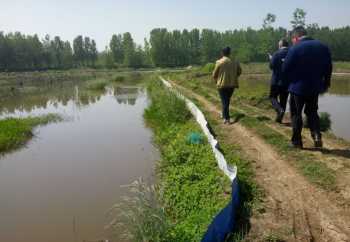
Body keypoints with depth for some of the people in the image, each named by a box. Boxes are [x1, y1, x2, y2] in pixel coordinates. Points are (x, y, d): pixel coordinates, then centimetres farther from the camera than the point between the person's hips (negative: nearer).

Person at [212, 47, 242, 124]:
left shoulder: (219, 62, -12)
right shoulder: (235, 61, 0)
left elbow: (214, 74, -6)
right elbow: (239, 71, 9)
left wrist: (216, 80, 14)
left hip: (222, 84, -4)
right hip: (232, 84, 4)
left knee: (224, 101, 3)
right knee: (227, 100, 20)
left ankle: (226, 118, -2)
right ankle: (225, 114, 33)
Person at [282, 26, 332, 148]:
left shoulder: (294, 49, -14)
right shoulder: (323, 47, 4)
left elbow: (285, 70, -12)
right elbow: (328, 68, 9)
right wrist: (325, 84, 19)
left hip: (298, 88, -5)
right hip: (315, 88, 5)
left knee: (296, 114, 9)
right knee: (312, 112, 20)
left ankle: (296, 141, 13)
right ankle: (317, 136, 3)